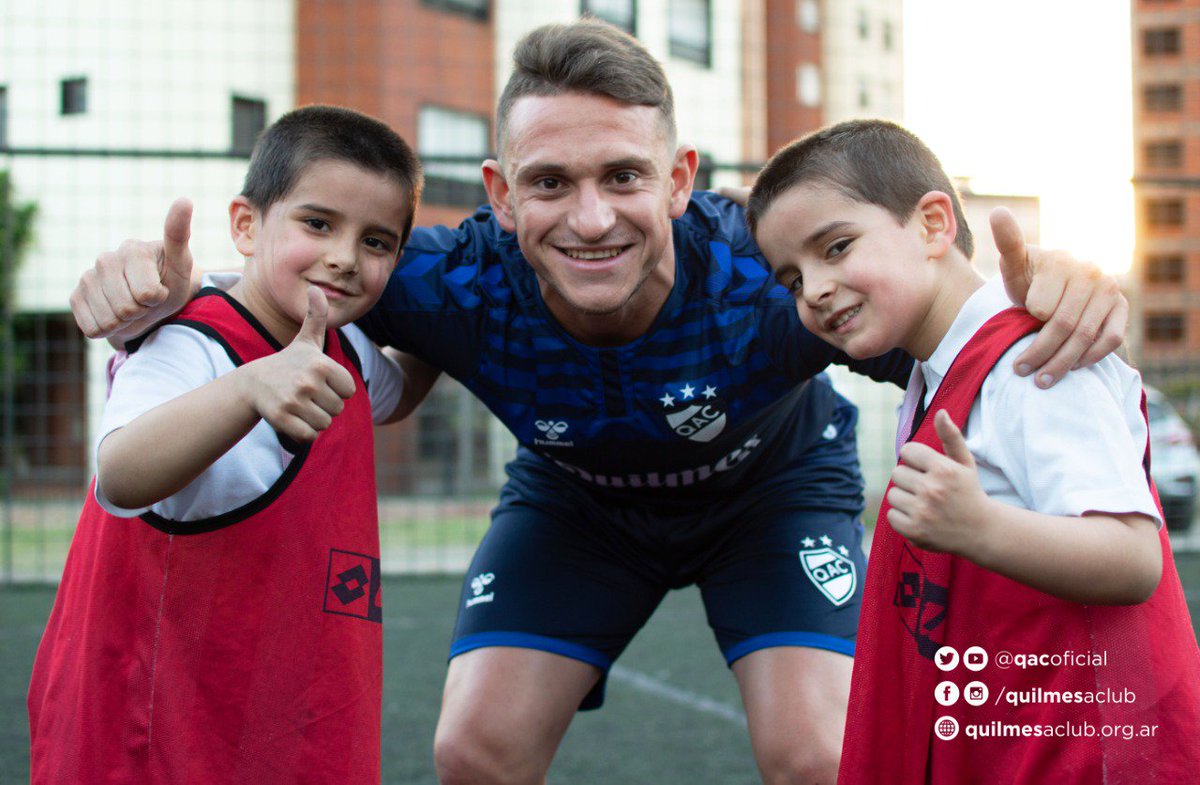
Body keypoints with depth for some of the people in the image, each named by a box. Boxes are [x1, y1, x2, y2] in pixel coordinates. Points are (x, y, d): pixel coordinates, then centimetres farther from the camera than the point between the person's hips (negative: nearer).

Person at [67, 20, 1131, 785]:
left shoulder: (766, 277, -41)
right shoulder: (462, 283, -35)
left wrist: (1052, 288, -59)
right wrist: (155, 292, -47)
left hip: (773, 482, -1)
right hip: (575, 495, 2)